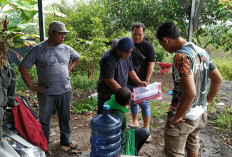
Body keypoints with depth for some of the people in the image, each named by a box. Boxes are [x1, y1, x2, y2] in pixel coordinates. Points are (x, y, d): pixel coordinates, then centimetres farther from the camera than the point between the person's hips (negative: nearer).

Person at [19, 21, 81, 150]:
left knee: (65, 118, 17)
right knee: (44, 120, 12)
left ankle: (66, 140, 37)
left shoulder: (66, 49, 2)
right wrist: (31, 86, -9)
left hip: (65, 91, 3)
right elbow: (23, 68, -7)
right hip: (46, 93, -3)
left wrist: (69, 69, 7)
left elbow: (77, 58, 22)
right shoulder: (37, 49, -9)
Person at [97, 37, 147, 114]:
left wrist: (139, 82, -2)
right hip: (107, 94, -7)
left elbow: (130, 70, 12)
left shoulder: (127, 55, -1)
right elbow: (109, 81, -27)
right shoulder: (108, 59, -26)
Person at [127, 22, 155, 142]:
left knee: (144, 104, 0)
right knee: (132, 102, 16)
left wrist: (147, 81, -14)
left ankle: (146, 129, 9)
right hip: (129, 81, 5)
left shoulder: (148, 47, -7)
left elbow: (151, 65, -9)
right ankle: (135, 122, 35)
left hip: (142, 82, -4)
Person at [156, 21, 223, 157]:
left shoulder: (181, 56, -25)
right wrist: (206, 102, 16)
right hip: (200, 114, 9)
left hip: (184, 118, -8)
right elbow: (218, 79, 11)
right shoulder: (202, 51, 3)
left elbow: (190, 93, -33)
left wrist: (175, 118, -21)